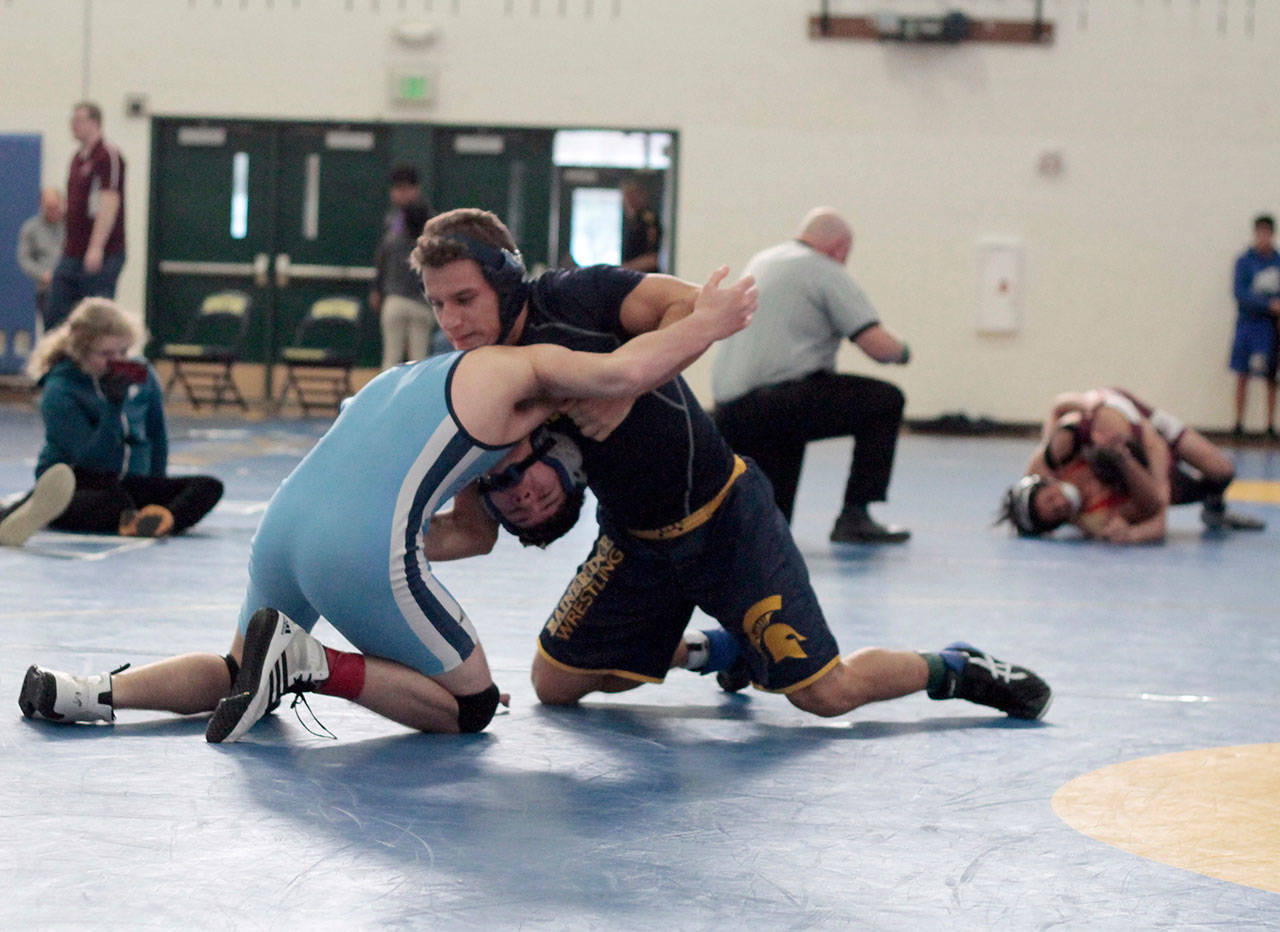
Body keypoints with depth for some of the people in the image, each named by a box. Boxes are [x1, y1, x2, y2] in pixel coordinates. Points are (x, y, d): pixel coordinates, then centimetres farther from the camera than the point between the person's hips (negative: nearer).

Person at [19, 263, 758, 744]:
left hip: (285, 525, 8)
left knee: (242, 675, 30)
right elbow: (624, 373, -4)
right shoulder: (522, 371, 10)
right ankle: (308, 662, -11)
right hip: (360, 556, -8)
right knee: (472, 706, 8)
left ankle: (96, 693, 4)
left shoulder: (406, 380, 34)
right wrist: (704, 326, 9)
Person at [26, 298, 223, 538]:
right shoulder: (60, 391, -11)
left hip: (130, 484, 5)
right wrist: (113, 407, -28)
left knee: (210, 487, -23)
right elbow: (90, 458, -18)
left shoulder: (142, 377, 5)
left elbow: (157, 436, 17)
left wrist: (157, 489, 7)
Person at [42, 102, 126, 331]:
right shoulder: (78, 158, 16)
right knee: (53, 313, 6)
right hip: (72, 255, 9)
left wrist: (96, 247, -25)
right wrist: (68, 243, 20)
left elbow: (109, 204, -19)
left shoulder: (108, 156, -11)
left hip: (101, 256, -9)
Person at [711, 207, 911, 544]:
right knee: (886, 401, 8)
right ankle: (854, 516, 3)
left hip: (728, 416, 8)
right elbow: (879, 346, -7)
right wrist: (901, 351, 17)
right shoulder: (826, 273, 0)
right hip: (779, 402, -8)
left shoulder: (759, 263, 23)